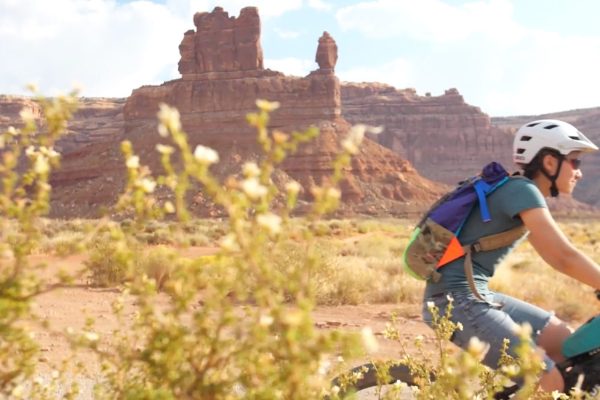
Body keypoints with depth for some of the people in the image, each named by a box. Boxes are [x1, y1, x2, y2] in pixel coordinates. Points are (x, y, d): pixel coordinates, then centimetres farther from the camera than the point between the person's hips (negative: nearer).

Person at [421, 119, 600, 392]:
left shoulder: (523, 193, 16)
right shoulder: (522, 190, -13)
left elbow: (556, 257, 18)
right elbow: (564, 257, -19)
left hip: (477, 295, 10)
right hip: (456, 299, -10)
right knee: (552, 386, -10)